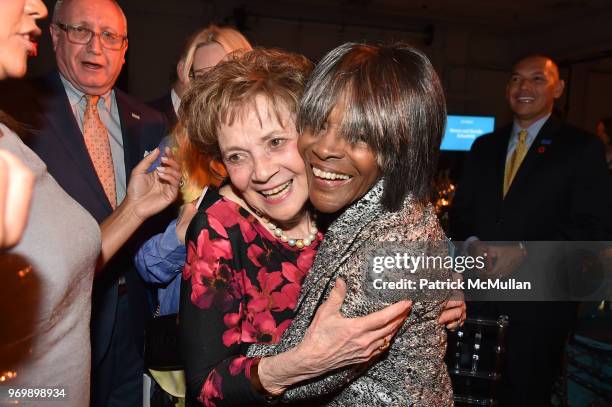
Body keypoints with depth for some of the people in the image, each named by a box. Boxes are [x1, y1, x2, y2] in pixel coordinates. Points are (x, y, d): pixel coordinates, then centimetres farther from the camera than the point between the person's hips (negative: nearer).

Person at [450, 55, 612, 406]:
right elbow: (461, 210, 12)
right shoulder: (484, 146, 13)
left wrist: (525, 250, -20)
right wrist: (473, 242, -9)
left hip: (539, 301, -4)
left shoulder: (582, 147, -2)